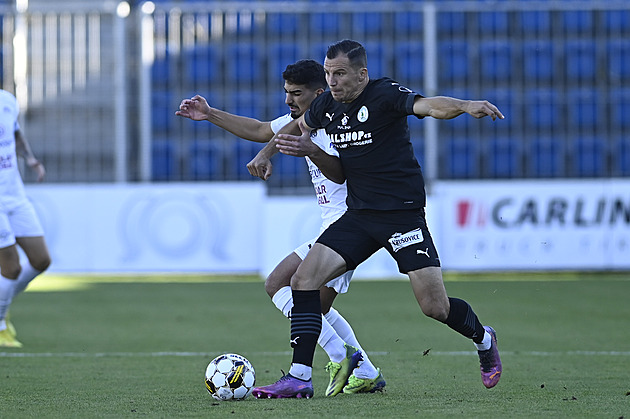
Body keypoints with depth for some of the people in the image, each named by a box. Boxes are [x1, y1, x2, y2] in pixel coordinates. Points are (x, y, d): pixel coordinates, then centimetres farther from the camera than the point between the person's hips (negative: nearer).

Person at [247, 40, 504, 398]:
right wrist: (266, 154, 21)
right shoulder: (327, 106, 6)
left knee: (435, 307, -8)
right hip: (359, 214, 6)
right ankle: (300, 377, -8)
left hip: (403, 213, -6)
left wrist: (465, 106, -52)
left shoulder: (384, 95, -14)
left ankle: (484, 339, 26)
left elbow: (429, 106, -33)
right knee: (304, 279, -10)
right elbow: (298, 126, 29)